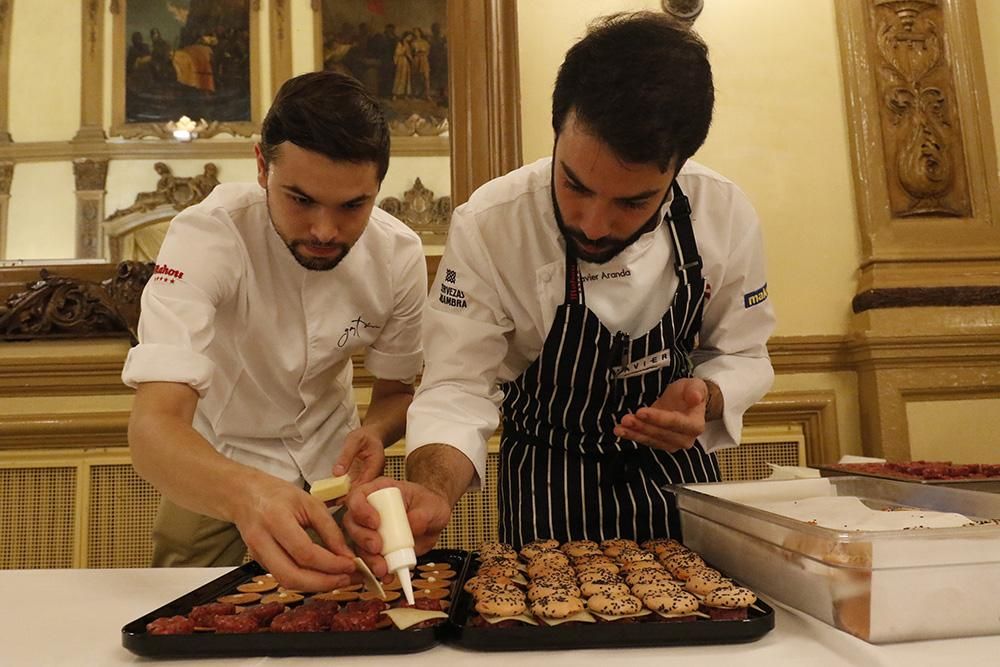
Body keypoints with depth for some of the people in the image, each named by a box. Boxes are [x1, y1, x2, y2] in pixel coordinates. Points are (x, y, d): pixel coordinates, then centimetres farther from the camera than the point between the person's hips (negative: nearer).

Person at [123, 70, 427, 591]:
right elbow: (153, 426, -42)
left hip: (329, 454, 3)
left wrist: (372, 433, -29)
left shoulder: (399, 254, -21)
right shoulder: (207, 236, -32)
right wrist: (245, 494, -63)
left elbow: (395, 391, -5)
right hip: (214, 463, -2)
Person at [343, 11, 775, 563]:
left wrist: (705, 398, -26)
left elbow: (740, 352, -4)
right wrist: (434, 492, -41)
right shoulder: (486, 226, -26)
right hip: (547, 488, -2)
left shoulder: (725, 214, -18)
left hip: (678, 468, 3)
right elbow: (460, 387, -23)